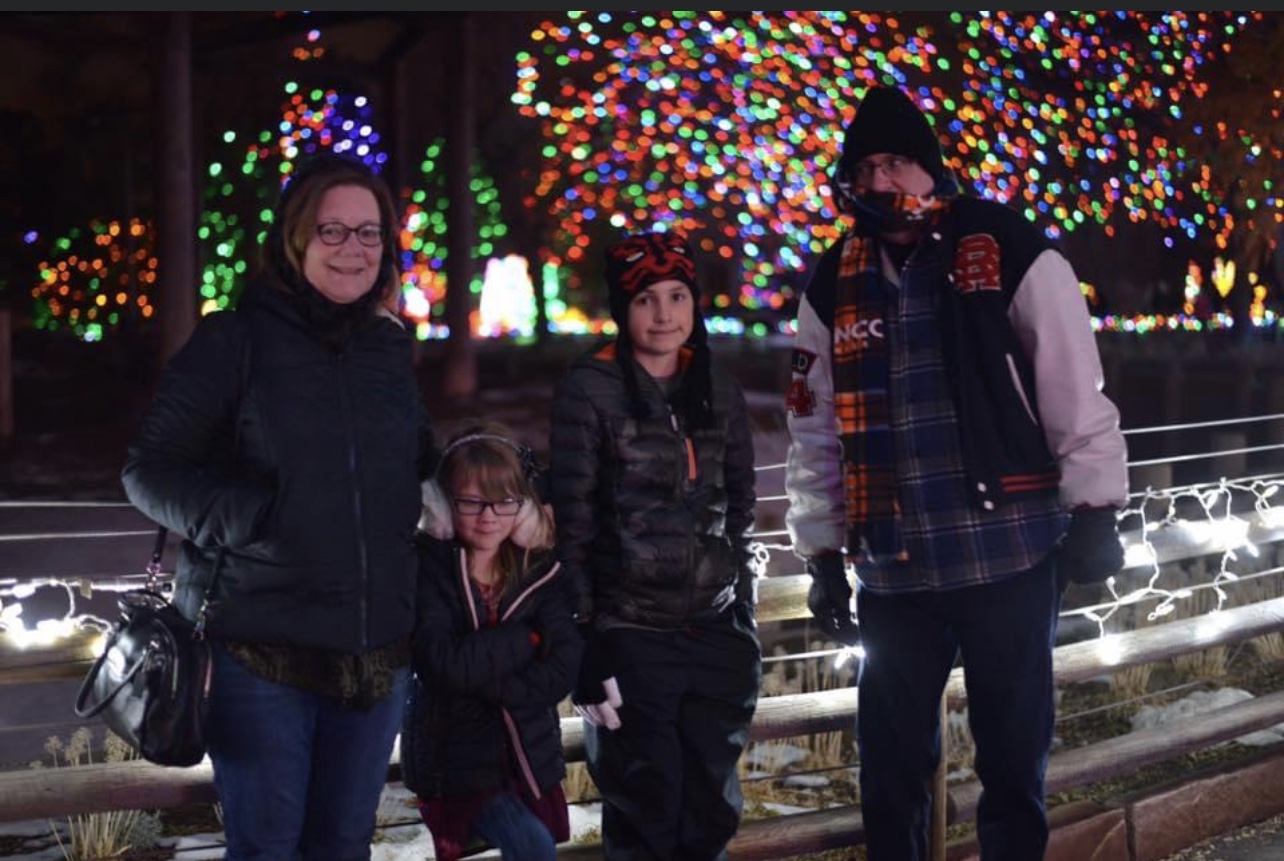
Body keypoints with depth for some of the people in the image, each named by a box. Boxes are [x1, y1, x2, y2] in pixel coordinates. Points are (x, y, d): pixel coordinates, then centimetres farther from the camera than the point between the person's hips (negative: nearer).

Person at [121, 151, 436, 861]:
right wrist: (240, 517, -20)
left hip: (376, 652, 5)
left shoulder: (391, 352, 11)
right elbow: (148, 468, -4)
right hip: (259, 649, -5)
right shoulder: (234, 341, -4)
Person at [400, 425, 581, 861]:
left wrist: (480, 677, -19)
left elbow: (560, 674, -11)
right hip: (454, 760, -5)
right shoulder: (426, 567, -11)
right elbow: (445, 665, -24)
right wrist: (530, 637, -16)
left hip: (529, 757, 5)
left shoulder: (541, 572, 0)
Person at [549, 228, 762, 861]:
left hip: (715, 634, 4)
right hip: (630, 637, -4)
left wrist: (746, 619, 12)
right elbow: (571, 523, -8)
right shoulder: (589, 390, -6)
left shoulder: (719, 391, 8)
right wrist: (583, 643, -11)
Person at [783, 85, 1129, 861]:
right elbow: (814, 431, 11)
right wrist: (822, 555, 11)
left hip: (1010, 557, -3)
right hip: (894, 571, 3)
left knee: (1013, 759, 7)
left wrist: (1093, 512, -4)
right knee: (891, 767, 10)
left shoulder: (1011, 253, -5)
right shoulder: (834, 288, 6)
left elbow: (1076, 389, -3)